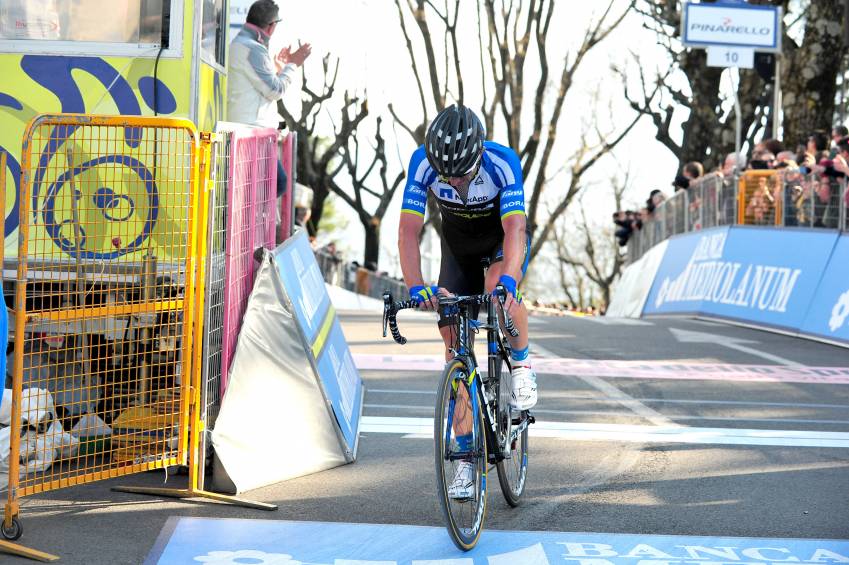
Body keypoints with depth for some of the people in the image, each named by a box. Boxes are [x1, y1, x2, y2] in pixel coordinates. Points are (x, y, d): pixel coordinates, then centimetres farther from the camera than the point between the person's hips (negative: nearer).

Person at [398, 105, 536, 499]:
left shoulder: (503, 162, -34)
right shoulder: (423, 163, -29)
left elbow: (515, 229, -42)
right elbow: (408, 231, -32)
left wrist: (507, 281, -59)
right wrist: (416, 288, -46)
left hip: (502, 242, -2)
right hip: (458, 250, 2)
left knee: (499, 289, -36)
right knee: (455, 341, -7)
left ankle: (521, 364, -7)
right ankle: (466, 457, -3)